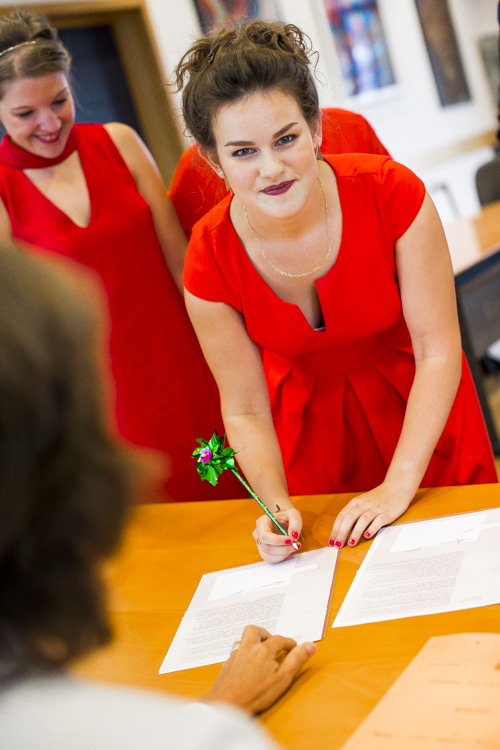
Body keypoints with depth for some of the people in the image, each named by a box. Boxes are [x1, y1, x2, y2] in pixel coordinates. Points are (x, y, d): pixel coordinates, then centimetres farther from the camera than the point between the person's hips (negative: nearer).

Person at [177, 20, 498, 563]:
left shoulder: (392, 194, -29)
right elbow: (245, 411, -14)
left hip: (420, 410, 0)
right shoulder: (210, 263, -24)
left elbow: (438, 351, -23)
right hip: (310, 426, 1)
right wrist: (277, 508, -30)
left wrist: (399, 487, -27)